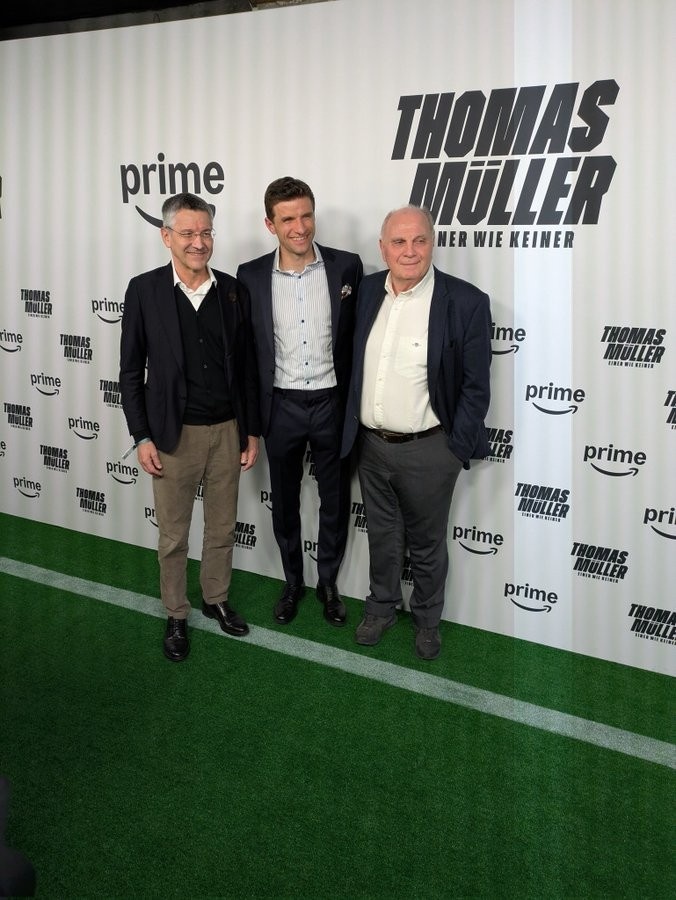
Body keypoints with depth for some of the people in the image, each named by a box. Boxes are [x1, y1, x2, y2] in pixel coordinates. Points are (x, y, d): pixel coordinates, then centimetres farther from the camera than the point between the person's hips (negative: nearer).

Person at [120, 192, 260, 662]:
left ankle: (216, 598, 38)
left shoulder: (233, 290, 0)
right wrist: (142, 436, -6)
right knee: (173, 535, 11)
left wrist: (252, 430, 5)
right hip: (173, 434, -2)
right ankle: (176, 614, 29)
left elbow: (247, 366, 5)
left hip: (227, 430, 3)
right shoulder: (144, 290, -6)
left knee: (223, 528, 17)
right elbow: (131, 370, -3)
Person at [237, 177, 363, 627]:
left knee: (335, 502, 13)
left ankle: (329, 581, 34)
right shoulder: (251, 275, -4)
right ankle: (293, 581, 37)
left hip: (333, 404, 0)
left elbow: (360, 336, 0)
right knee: (285, 502, 15)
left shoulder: (347, 266, -6)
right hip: (281, 407, 1)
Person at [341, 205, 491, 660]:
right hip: (371, 445, 4)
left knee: (427, 545, 14)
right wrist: (352, 429, 9)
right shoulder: (367, 290, 1)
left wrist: (456, 449, -10)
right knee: (382, 537, 22)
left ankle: (427, 619, 37)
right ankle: (381, 608, 43)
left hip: (427, 451, -4)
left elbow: (475, 385, -10)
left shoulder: (466, 301, -15)